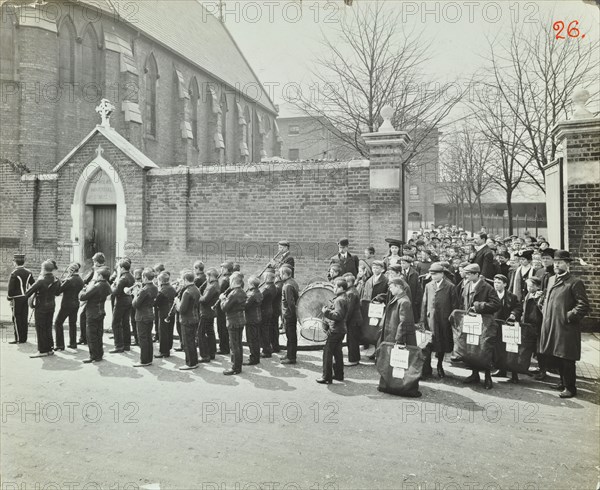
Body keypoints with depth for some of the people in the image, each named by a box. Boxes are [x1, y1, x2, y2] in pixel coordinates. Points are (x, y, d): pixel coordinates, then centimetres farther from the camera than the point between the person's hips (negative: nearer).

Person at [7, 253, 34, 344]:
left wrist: (9, 298, -1)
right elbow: (33, 285, 8)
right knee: (24, 318, 11)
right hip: (26, 297, 6)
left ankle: (18, 339, 3)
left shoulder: (14, 273, -13)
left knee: (17, 319, 1)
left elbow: (11, 288, -12)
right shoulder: (28, 272, 4)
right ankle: (24, 338, 16)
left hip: (17, 299, -6)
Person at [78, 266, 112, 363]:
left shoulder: (96, 287, -24)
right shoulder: (106, 286, 3)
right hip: (101, 312, 8)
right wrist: (89, 287, 1)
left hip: (92, 314, -8)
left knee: (91, 336, 2)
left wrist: (84, 289, -4)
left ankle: (93, 357, 8)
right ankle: (99, 355, 25)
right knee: (98, 335, 17)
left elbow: (82, 297, -22)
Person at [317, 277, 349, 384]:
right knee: (337, 352, 18)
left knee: (327, 352, -4)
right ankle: (339, 374, 26)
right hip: (340, 329, 10)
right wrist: (329, 308, 14)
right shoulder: (343, 298, 12)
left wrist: (326, 312, -22)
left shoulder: (339, 300, -20)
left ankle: (327, 377, 0)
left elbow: (338, 315, -28)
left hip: (335, 330, -10)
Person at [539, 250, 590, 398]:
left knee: (566, 360, 0)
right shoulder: (551, 280, 14)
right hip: (551, 326, 7)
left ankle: (570, 388, 13)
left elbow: (583, 306, -15)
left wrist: (568, 317, -16)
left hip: (566, 328, -7)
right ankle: (563, 382, 33)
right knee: (557, 358, 17)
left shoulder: (575, 283, -10)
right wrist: (545, 312, 13)